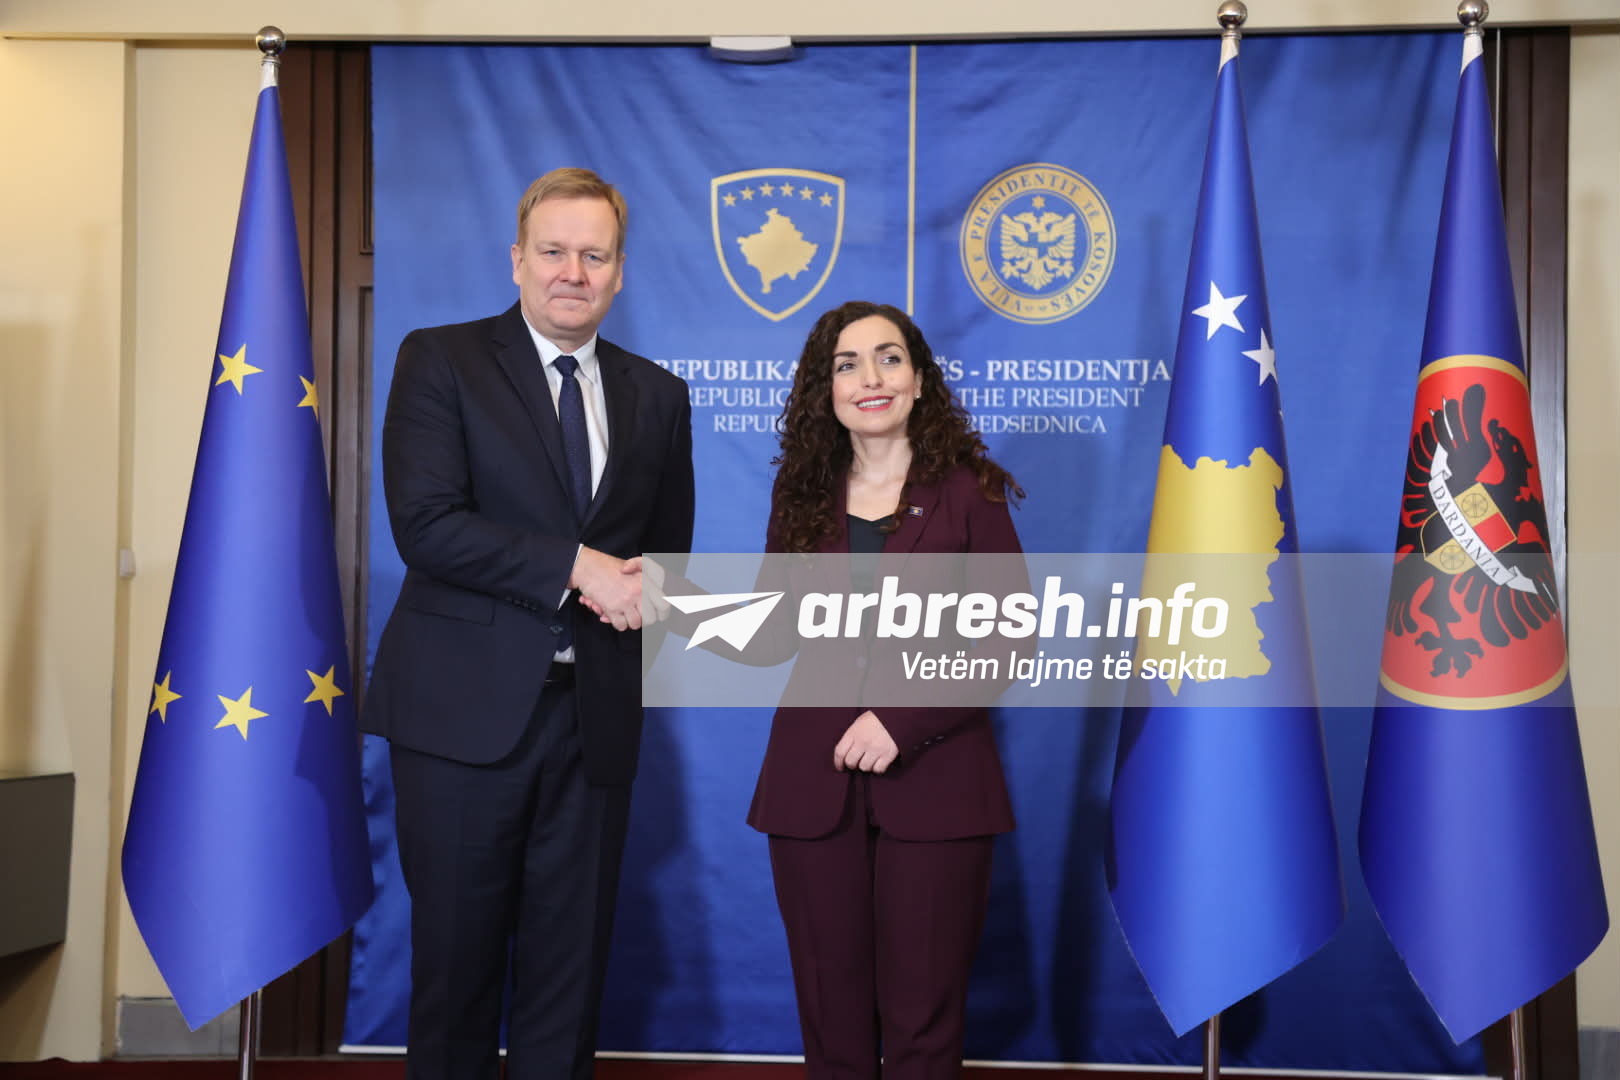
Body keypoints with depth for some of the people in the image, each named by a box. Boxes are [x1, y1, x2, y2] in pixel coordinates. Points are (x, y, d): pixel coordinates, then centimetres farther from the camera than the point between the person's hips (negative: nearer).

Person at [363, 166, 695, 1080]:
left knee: (571, 961, 10)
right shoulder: (440, 360, 0)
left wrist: (642, 591, -4)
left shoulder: (657, 395, 12)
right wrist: (576, 567, -16)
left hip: (595, 711, 3)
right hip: (464, 707, -3)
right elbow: (426, 523, -12)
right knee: (456, 951, 7)